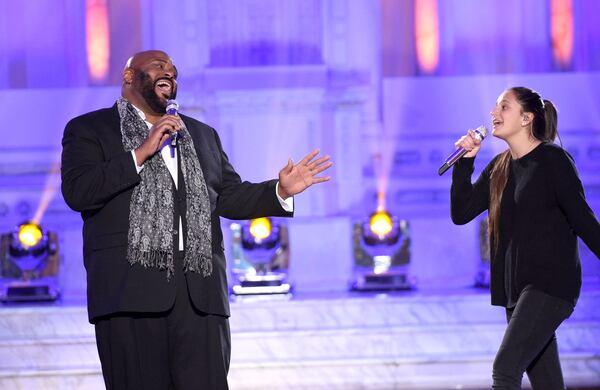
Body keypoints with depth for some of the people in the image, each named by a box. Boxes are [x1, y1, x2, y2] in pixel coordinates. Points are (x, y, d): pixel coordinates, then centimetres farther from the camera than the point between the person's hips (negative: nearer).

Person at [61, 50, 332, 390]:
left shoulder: (203, 135, 26)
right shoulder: (88, 130, 10)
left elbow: (229, 198, 25)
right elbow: (76, 192, -6)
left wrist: (281, 191, 8)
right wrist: (141, 154, -10)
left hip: (199, 292, 4)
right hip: (130, 290, -4)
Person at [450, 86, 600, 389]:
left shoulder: (553, 159, -8)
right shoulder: (500, 167, 12)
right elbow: (461, 213, 9)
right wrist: (465, 161, 0)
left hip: (551, 283, -7)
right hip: (516, 287, 7)